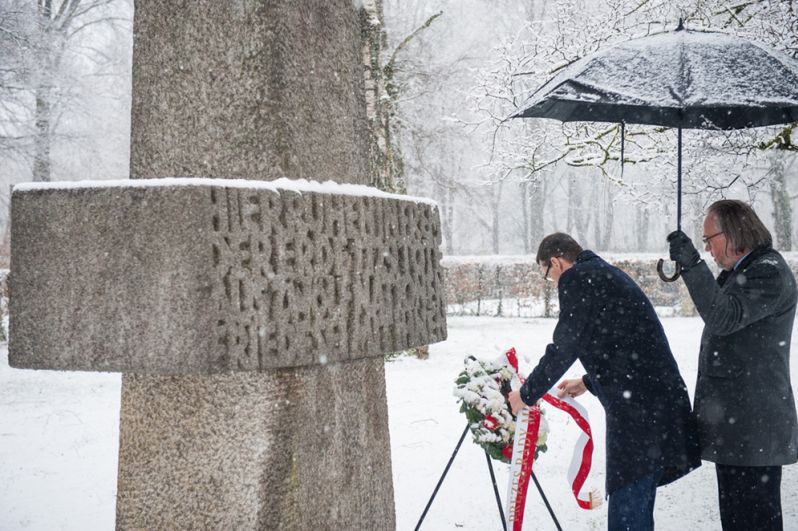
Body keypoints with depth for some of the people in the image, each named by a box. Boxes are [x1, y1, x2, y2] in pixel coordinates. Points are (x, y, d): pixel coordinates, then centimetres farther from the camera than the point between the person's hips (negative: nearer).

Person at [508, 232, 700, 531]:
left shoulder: (577, 279, -6)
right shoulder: (605, 274, 22)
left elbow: (562, 348, -8)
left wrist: (527, 394, 6)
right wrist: (589, 382, 40)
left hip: (637, 407, -9)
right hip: (658, 398, 9)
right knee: (637, 503, 15)